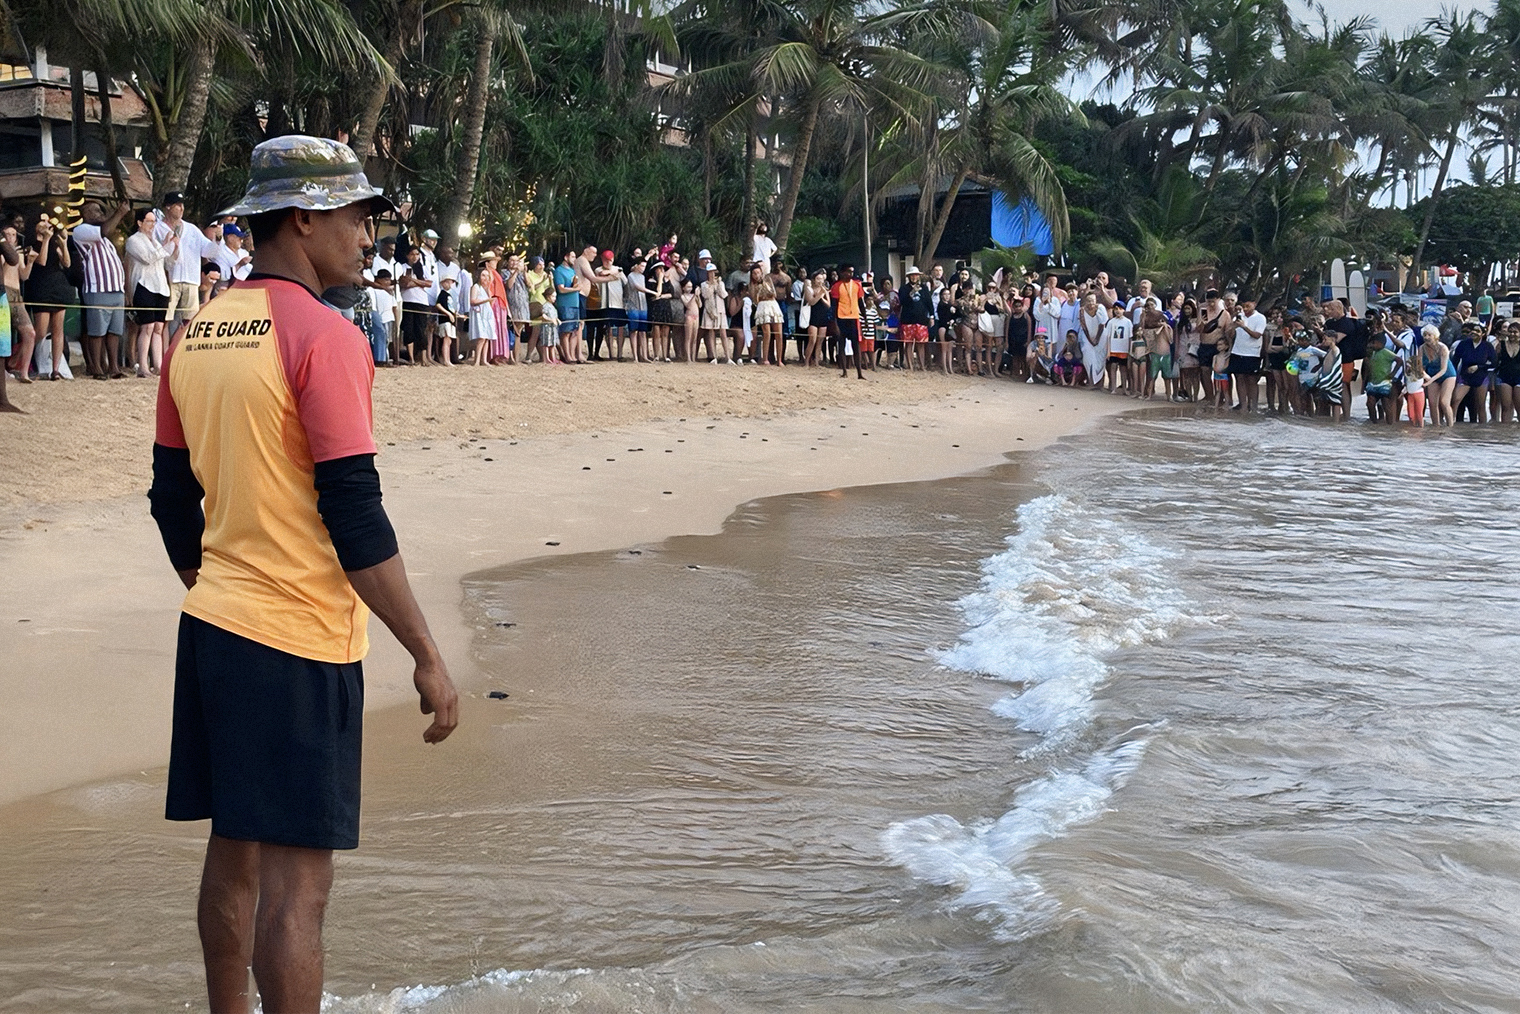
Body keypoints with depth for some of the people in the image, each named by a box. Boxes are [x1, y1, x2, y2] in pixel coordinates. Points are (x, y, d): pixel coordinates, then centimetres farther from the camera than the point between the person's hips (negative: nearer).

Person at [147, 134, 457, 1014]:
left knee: (235, 857, 17)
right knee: (298, 878, -2)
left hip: (215, 629, 8)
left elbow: (175, 504, 15)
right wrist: (429, 658, -14)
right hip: (300, 644, -8)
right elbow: (356, 522, -19)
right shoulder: (323, 338, -14)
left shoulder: (196, 337, 9)